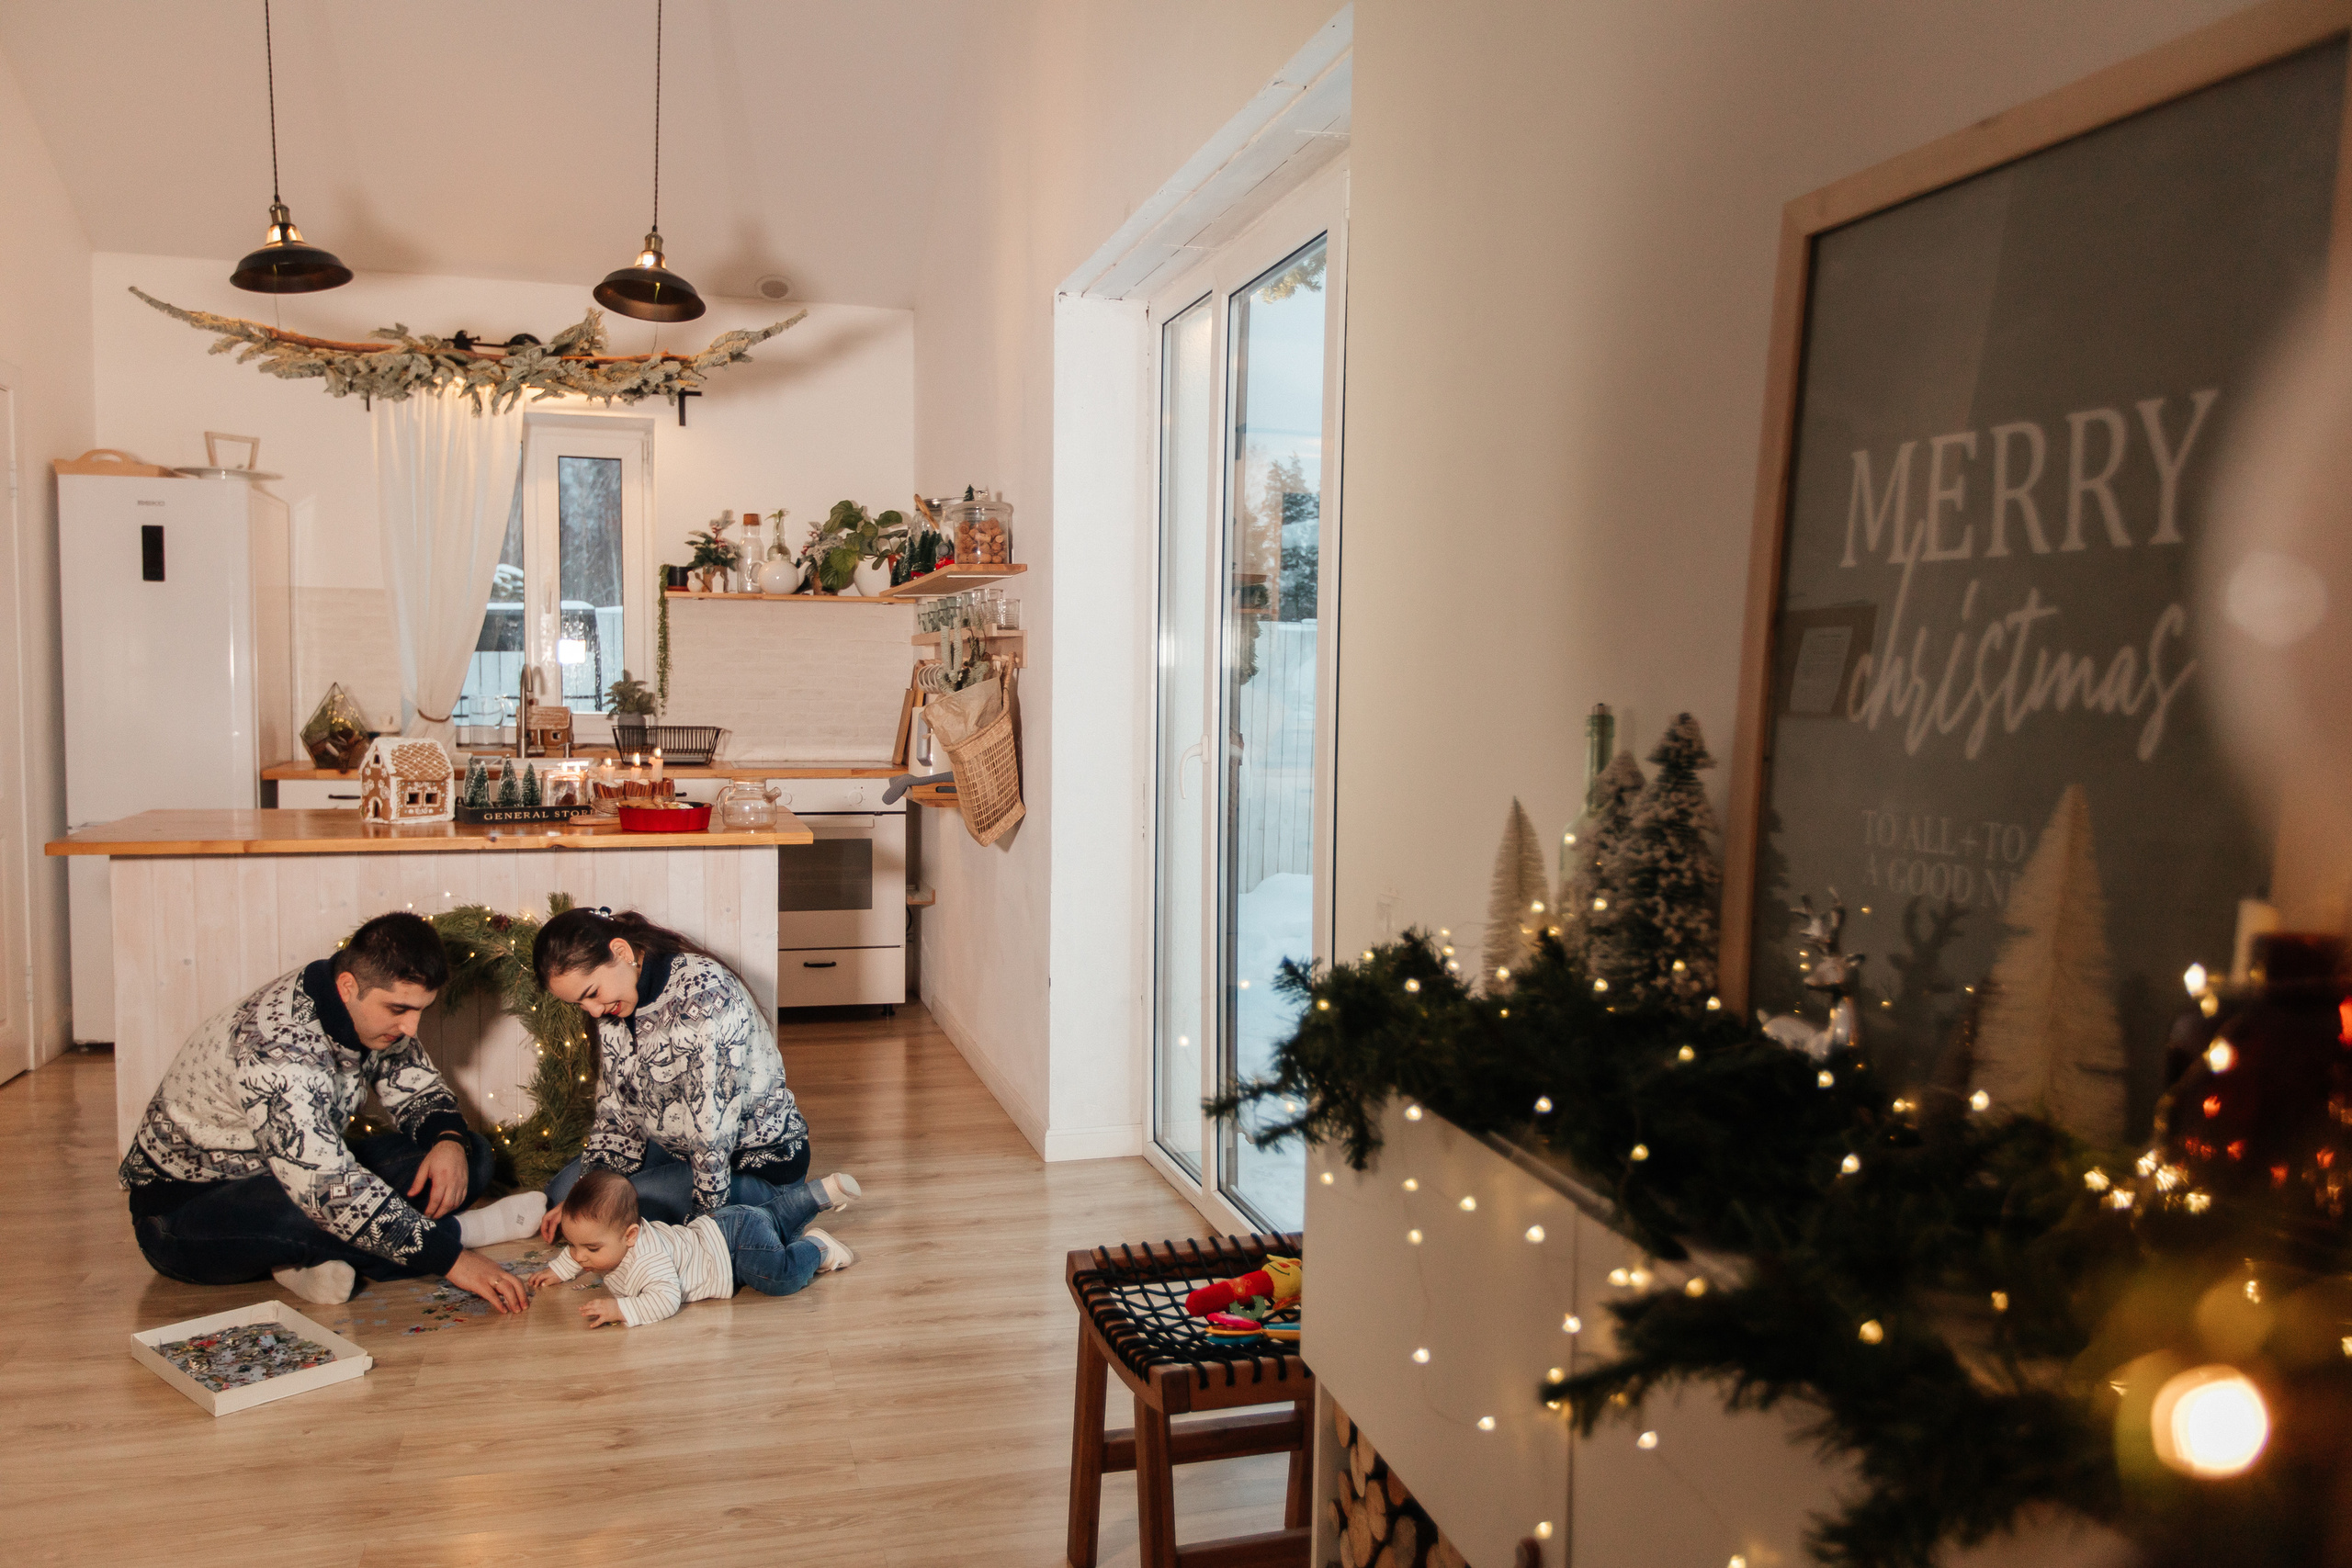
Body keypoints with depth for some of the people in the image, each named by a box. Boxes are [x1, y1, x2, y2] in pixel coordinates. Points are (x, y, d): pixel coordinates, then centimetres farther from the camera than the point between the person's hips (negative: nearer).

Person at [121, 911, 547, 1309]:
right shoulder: (276, 1050, -33)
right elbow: (329, 1191, -40)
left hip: (297, 1174, 8)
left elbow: (420, 1089, 8)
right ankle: (465, 1231, -19)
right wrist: (448, 1257, -40)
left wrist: (451, 1141, -17)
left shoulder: (370, 1013, -8)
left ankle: (310, 1257, -19)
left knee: (471, 1155, -7)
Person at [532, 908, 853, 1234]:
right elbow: (614, 1106, 3)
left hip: (759, 1158, -9)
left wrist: (703, 1216, -22)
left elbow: (711, 1122, -27)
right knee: (561, 1191, 5)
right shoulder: (613, 1002, -2)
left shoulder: (703, 995, -29)